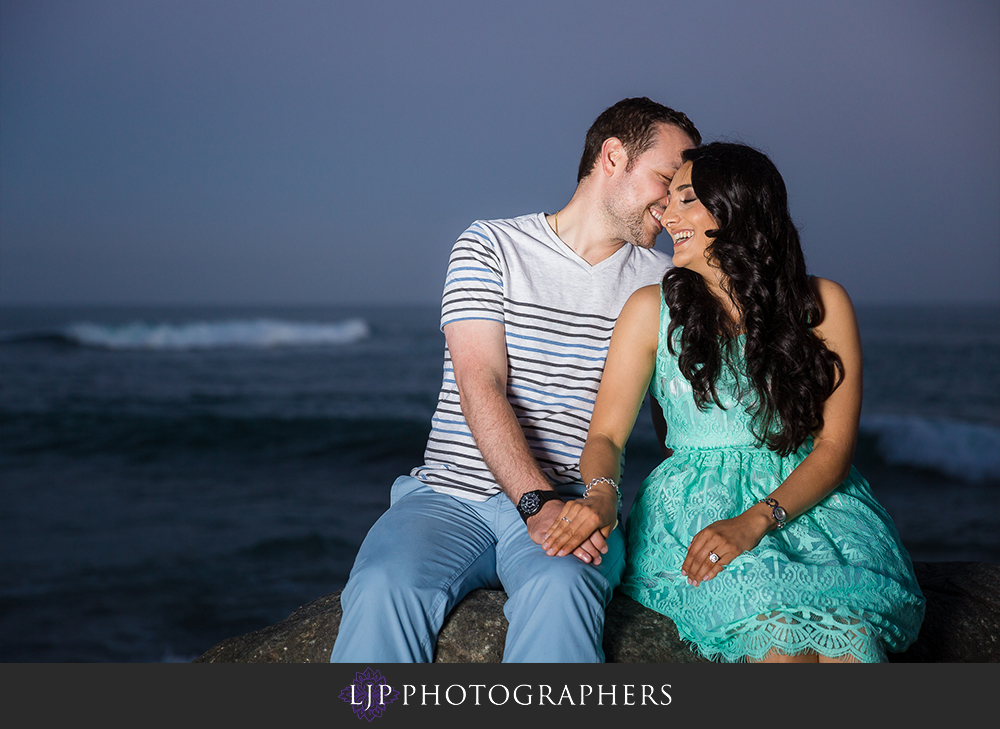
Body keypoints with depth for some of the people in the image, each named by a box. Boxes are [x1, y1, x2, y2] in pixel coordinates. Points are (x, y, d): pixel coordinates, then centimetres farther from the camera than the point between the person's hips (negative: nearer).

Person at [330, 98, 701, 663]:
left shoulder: (661, 282, 14)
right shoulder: (491, 246, 6)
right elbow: (480, 386, -8)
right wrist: (538, 503, -21)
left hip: (576, 505, 1)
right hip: (450, 495, -1)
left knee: (559, 589, -34)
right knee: (385, 585, -32)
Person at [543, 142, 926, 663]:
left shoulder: (821, 303, 5)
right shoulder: (652, 309, 7)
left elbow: (834, 446, -2)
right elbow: (605, 435, 4)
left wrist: (754, 521, -19)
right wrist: (600, 497, -20)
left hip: (803, 498, 1)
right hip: (694, 501, 0)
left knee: (849, 633, -32)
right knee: (778, 627, -33)